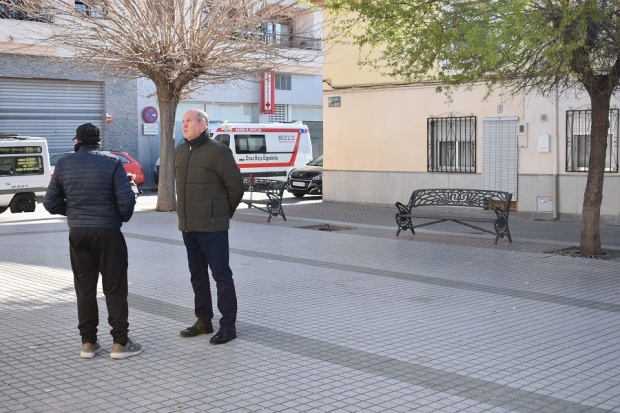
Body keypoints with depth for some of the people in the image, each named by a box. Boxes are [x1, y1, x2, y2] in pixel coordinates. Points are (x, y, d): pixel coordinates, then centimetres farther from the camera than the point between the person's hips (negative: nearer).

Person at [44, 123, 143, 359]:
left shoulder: (63, 165, 3)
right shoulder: (111, 163, -7)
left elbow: (51, 203, 4)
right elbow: (126, 200, -14)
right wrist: (123, 217, 6)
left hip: (77, 233, 3)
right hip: (107, 232, -3)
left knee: (84, 288, 11)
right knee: (114, 288, 3)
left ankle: (88, 342, 14)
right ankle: (120, 342, 4)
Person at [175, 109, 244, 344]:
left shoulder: (218, 151, -10)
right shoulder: (180, 152, 11)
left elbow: (236, 186, -7)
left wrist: (224, 213, 2)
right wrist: (185, 214, 15)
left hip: (212, 227, -7)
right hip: (188, 226, 7)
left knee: (221, 275, -2)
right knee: (197, 275, 15)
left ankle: (228, 326, 4)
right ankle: (203, 321, 26)